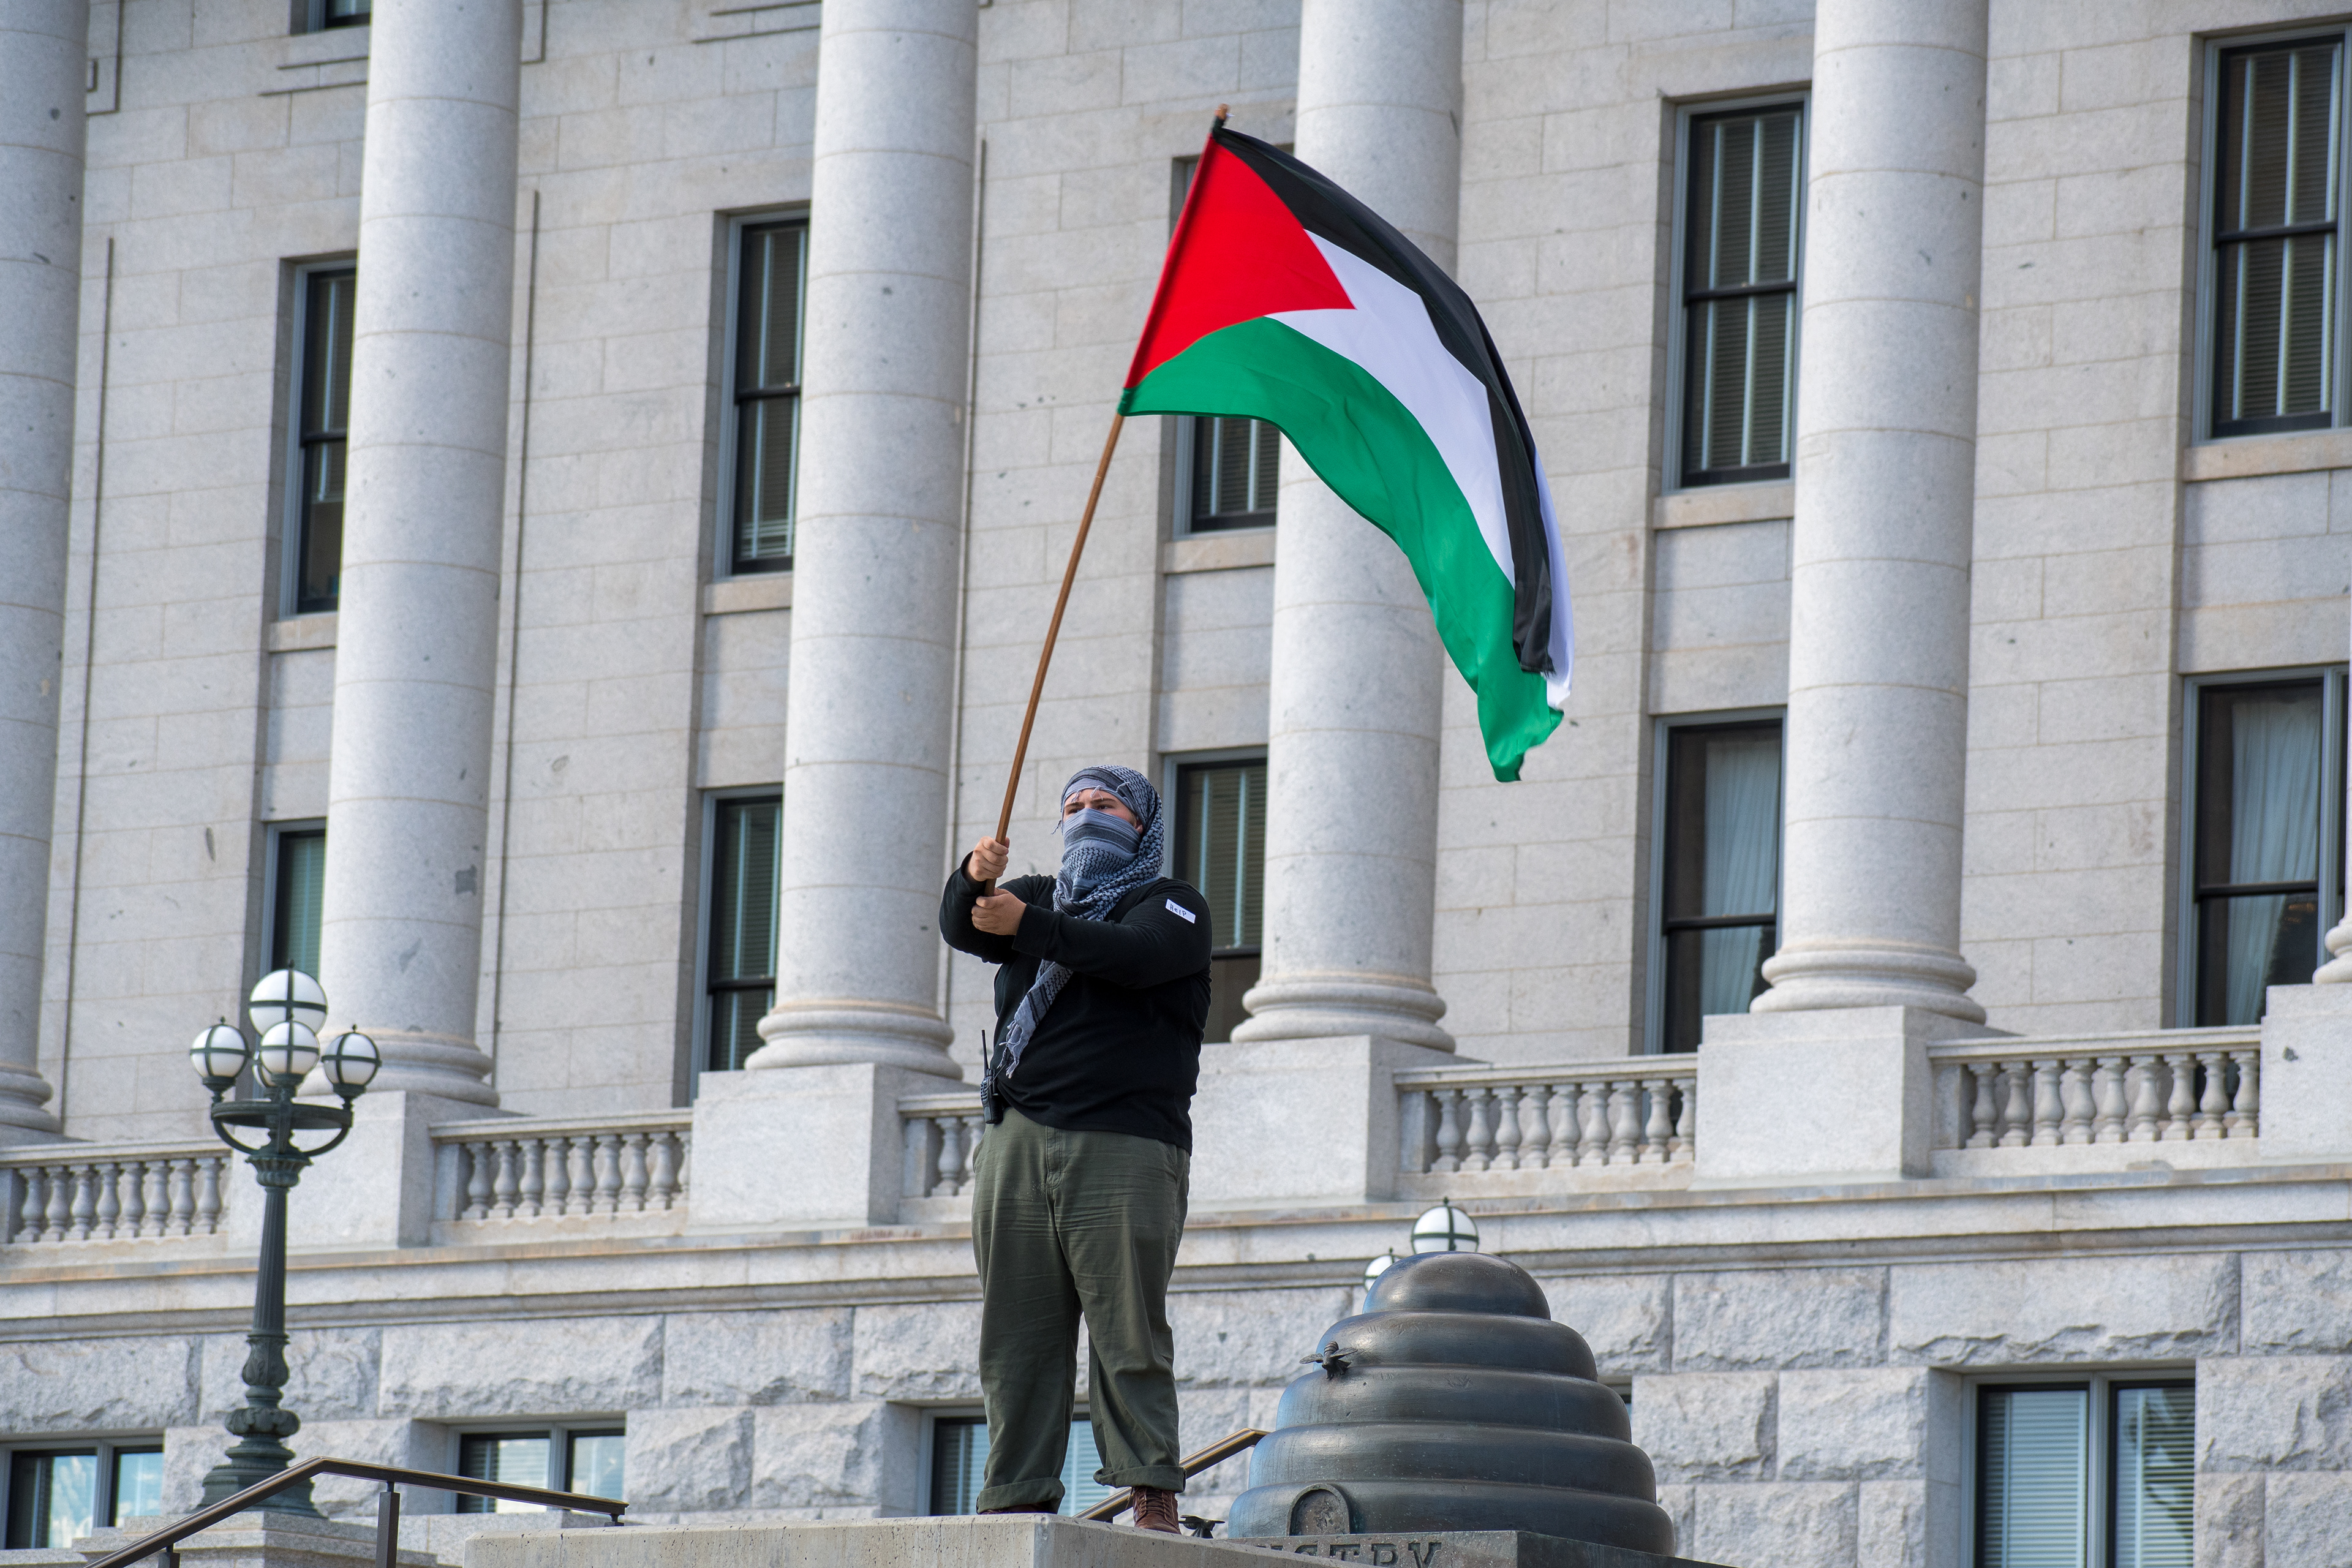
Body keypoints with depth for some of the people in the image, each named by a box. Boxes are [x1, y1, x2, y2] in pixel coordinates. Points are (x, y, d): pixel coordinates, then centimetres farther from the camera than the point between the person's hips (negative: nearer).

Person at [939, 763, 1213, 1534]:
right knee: (1016, 1337, -1)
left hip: (1124, 1149, -4)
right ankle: (1018, 1499, -2)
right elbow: (963, 930, 4)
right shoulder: (1039, 896, 24)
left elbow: (1135, 957, -12)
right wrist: (974, 879, -18)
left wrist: (1029, 927, -19)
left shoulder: (1171, 904, 10)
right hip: (1018, 1143, 4)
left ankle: (1153, 1494, -10)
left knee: (1129, 1331, -9)